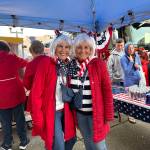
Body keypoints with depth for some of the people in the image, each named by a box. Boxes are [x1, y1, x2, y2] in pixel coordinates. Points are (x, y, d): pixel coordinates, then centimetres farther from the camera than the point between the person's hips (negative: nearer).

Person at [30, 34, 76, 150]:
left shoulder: (69, 65, 1)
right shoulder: (46, 63, -15)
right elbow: (36, 93, -15)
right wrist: (38, 118, -15)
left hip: (66, 110, 6)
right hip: (51, 111, -6)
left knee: (71, 138, 20)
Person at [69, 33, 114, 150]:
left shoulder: (98, 64, -13)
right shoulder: (72, 65, -3)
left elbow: (107, 91, -11)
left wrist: (108, 115, -11)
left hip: (95, 113, -3)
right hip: (79, 112, 4)